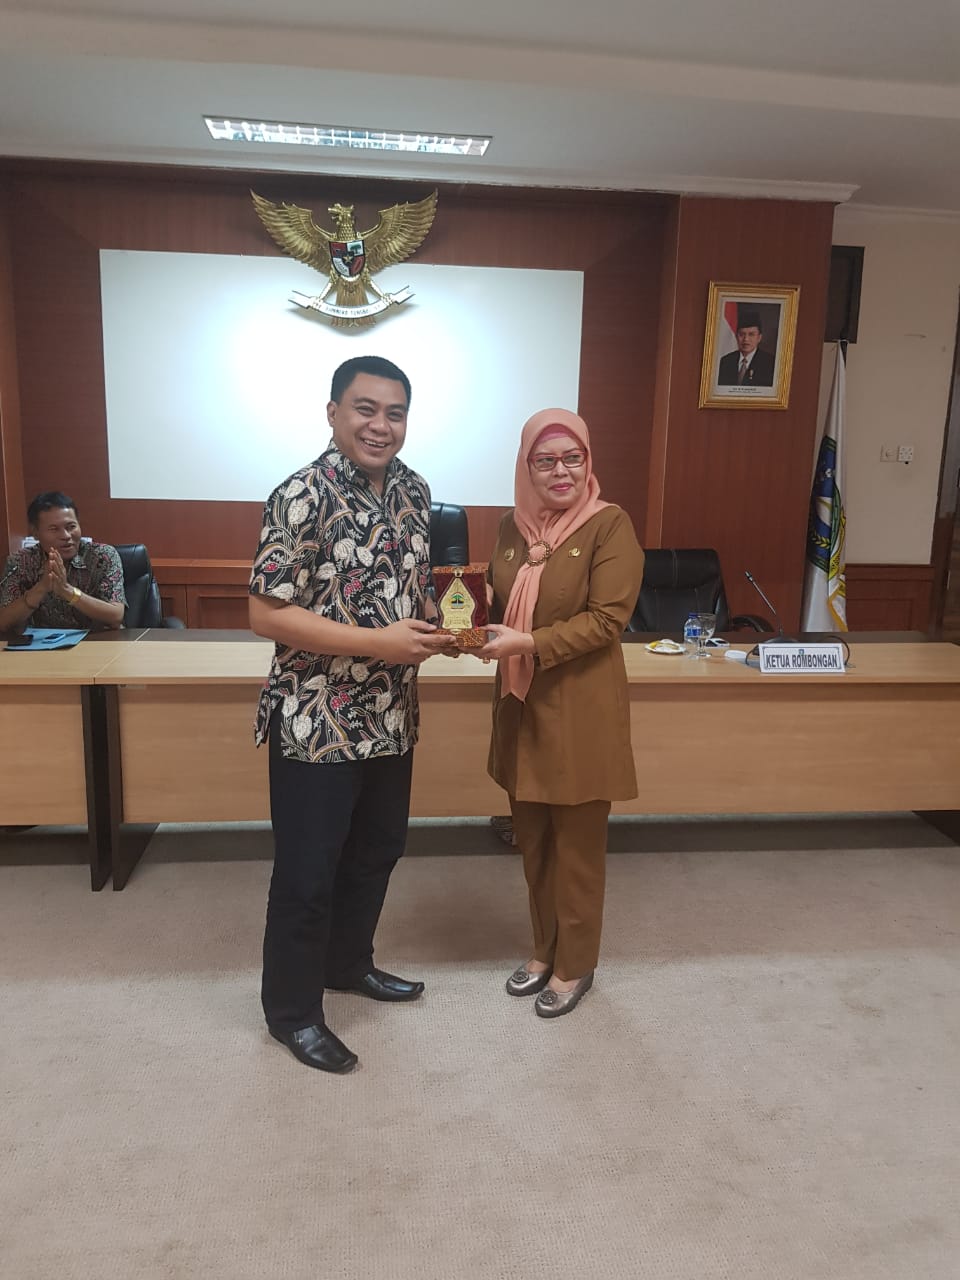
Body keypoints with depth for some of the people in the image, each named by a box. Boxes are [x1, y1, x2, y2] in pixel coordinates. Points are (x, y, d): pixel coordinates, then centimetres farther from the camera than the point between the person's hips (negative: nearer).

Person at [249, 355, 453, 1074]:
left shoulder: (414, 490, 5)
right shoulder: (302, 497, -18)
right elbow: (267, 614, -21)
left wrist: (433, 626, -3)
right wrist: (379, 642, -24)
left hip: (392, 716, 8)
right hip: (317, 721, -7)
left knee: (377, 851, 22)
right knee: (306, 872, 7)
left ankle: (349, 963, 45)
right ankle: (292, 1010, 28)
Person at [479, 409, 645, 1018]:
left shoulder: (610, 524, -11)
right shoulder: (513, 526, 6)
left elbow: (606, 620, -17)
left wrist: (527, 643, -23)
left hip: (581, 711, -5)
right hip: (521, 706, 6)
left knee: (577, 844, 9)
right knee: (532, 839, 17)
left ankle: (575, 966, 29)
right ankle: (544, 950, 37)